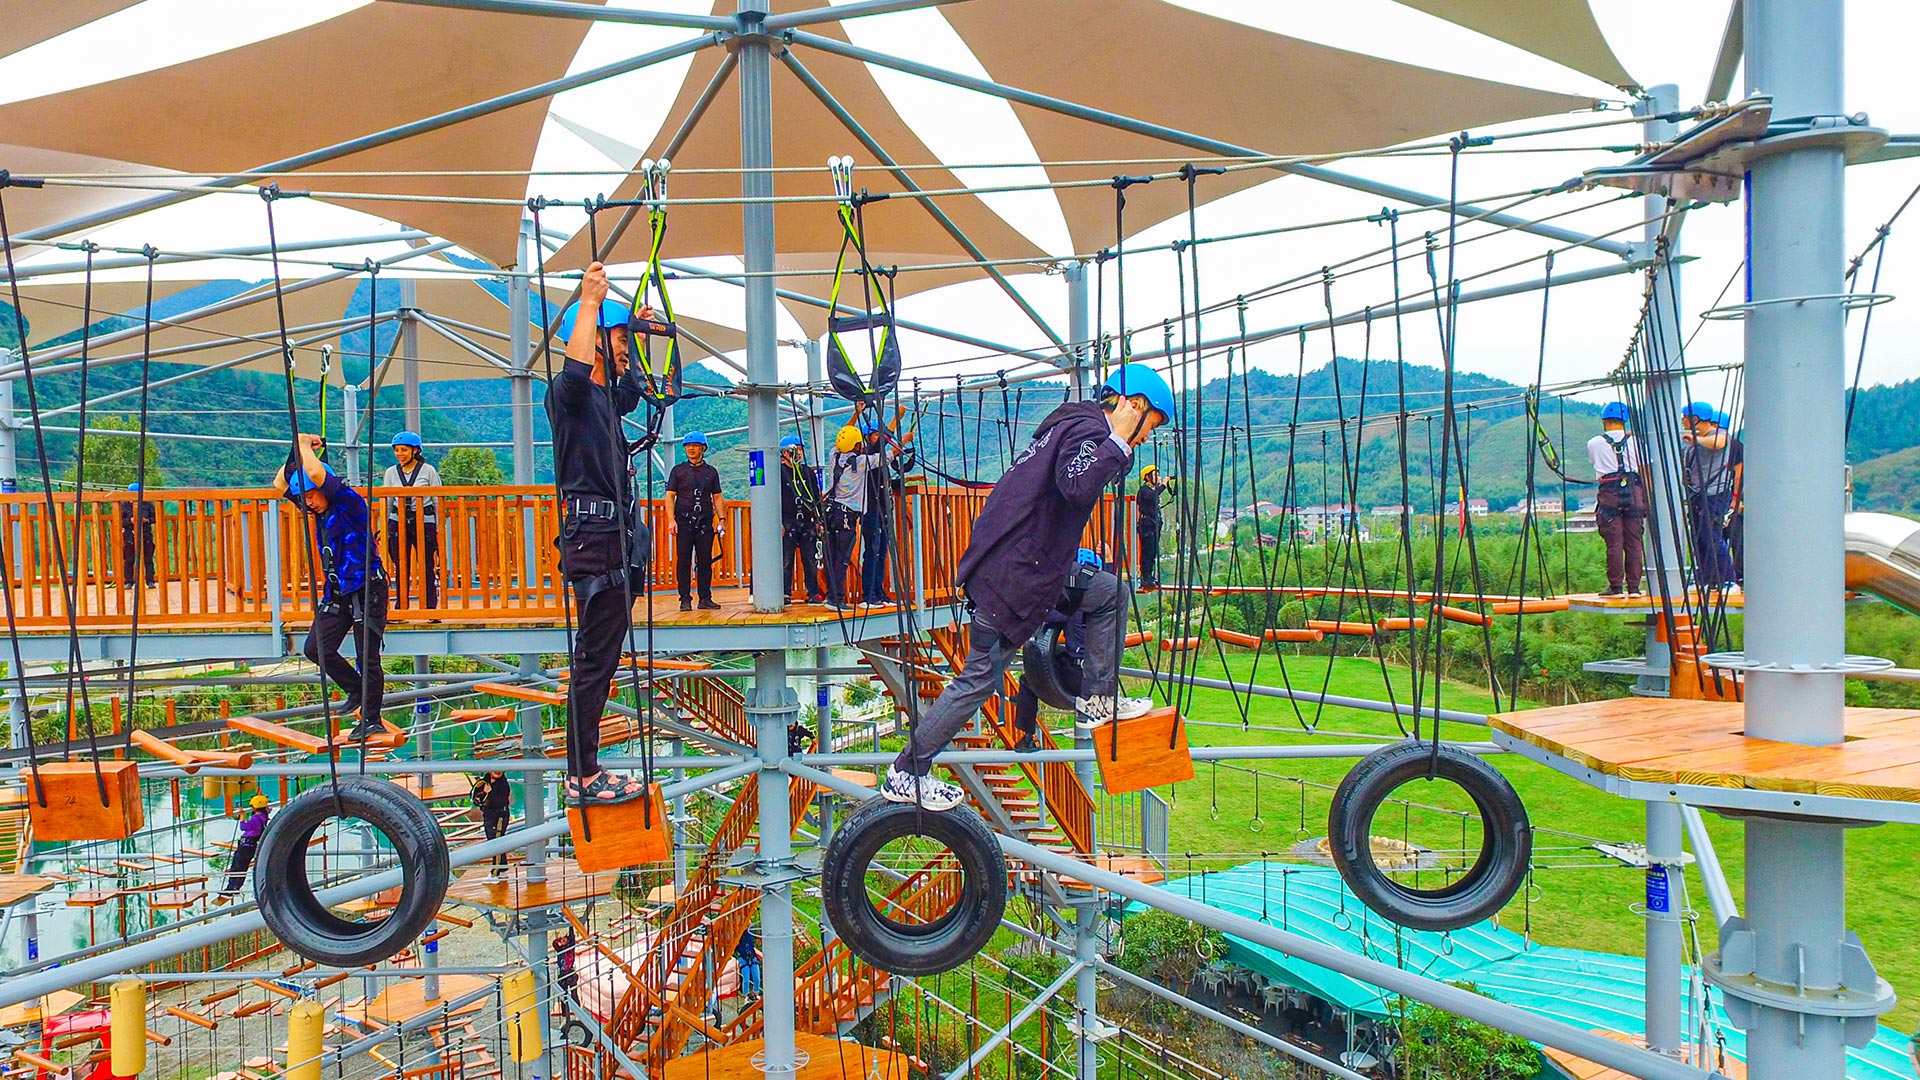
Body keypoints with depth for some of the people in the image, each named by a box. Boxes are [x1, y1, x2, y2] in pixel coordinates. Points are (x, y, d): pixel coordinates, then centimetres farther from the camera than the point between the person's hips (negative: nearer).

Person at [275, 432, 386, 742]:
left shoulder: (349, 502, -14)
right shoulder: (321, 510, 10)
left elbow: (316, 473, -28)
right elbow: (280, 484, 19)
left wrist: (304, 444, -11)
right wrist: (298, 450, 7)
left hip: (367, 591, -8)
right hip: (337, 592, 8)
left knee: (367, 658, -5)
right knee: (316, 649, 4)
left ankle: (371, 719, 7)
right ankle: (357, 692, 23)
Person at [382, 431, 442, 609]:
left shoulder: (428, 471, 0)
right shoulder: (391, 472, 8)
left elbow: (438, 501, 2)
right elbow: (386, 503, 13)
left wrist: (438, 529, 0)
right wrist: (384, 529, 9)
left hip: (424, 522, -3)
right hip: (398, 523, 3)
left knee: (427, 569, -2)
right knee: (401, 569, 6)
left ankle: (431, 608, 4)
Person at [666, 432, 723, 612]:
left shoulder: (711, 472, 13)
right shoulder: (678, 470, 8)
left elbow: (716, 497, 14)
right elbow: (670, 495, 4)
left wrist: (721, 519, 4)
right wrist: (671, 519, -7)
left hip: (705, 522, 2)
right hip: (684, 522, -2)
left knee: (705, 561, 2)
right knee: (683, 561, -3)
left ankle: (705, 598, 8)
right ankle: (685, 599, 2)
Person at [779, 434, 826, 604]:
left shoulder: (808, 472, 15)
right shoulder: (779, 472, 0)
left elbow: (816, 498, 20)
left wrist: (818, 520, 13)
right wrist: (778, 522, -9)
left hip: (807, 523, 4)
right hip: (787, 524, -4)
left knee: (811, 560, 4)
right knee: (786, 561, -1)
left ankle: (813, 594, 9)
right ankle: (786, 594, 5)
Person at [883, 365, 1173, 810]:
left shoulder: (1069, 424, 18)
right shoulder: (1088, 428, -12)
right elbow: (1077, 487, -31)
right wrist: (1117, 440, -23)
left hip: (1029, 566, 10)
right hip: (1013, 577, -10)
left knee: (1110, 591, 15)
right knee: (980, 678, -1)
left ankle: (1097, 700, 19)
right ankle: (906, 774, 9)